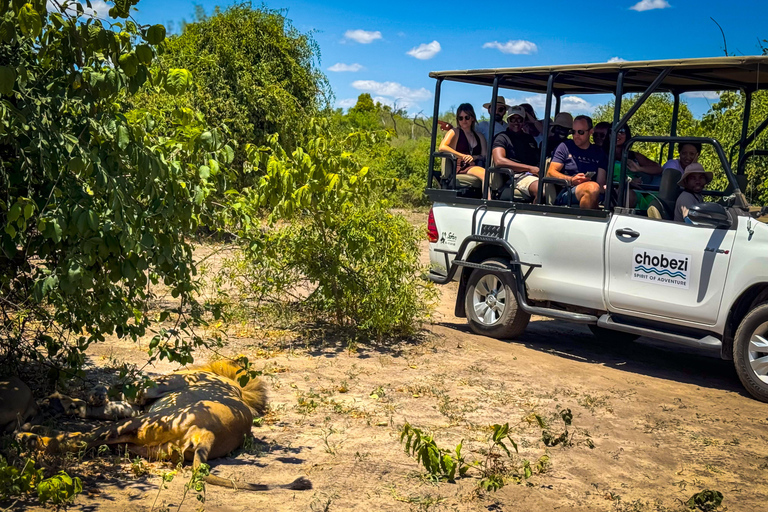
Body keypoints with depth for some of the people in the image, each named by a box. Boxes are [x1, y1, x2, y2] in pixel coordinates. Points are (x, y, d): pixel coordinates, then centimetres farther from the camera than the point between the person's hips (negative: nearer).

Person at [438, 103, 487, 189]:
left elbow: (484, 156, 13)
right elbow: (442, 147, -6)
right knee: (484, 174, -35)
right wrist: (462, 156, -12)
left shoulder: (479, 136, 25)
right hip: (460, 168, -5)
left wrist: (473, 157, -10)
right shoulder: (454, 132, 12)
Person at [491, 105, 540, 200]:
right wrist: (530, 168, -8)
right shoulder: (502, 137, 11)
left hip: (535, 174, 6)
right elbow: (499, 161, -6)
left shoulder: (530, 138, 31)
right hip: (519, 175, -6)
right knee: (540, 188, -38)